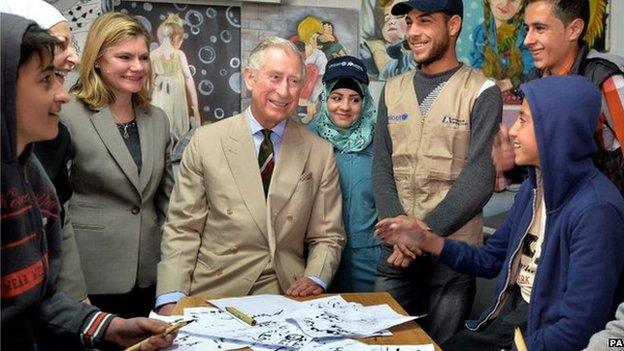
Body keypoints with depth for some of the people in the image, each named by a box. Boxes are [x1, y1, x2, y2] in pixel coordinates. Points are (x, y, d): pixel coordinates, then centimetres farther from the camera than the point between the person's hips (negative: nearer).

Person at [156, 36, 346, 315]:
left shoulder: (320, 153, 8)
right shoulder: (206, 142, 4)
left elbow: (327, 236, 11)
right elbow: (182, 229, 3)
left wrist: (315, 279, -9)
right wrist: (171, 299, -10)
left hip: (286, 295, 0)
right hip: (213, 292, 0)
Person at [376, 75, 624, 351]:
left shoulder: (596, 210, -23)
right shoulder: (532, 186, 5)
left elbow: (580, 328, -25)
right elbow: (491, 260, 14)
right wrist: (426, 241, 3)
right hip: (504, 319, 7)